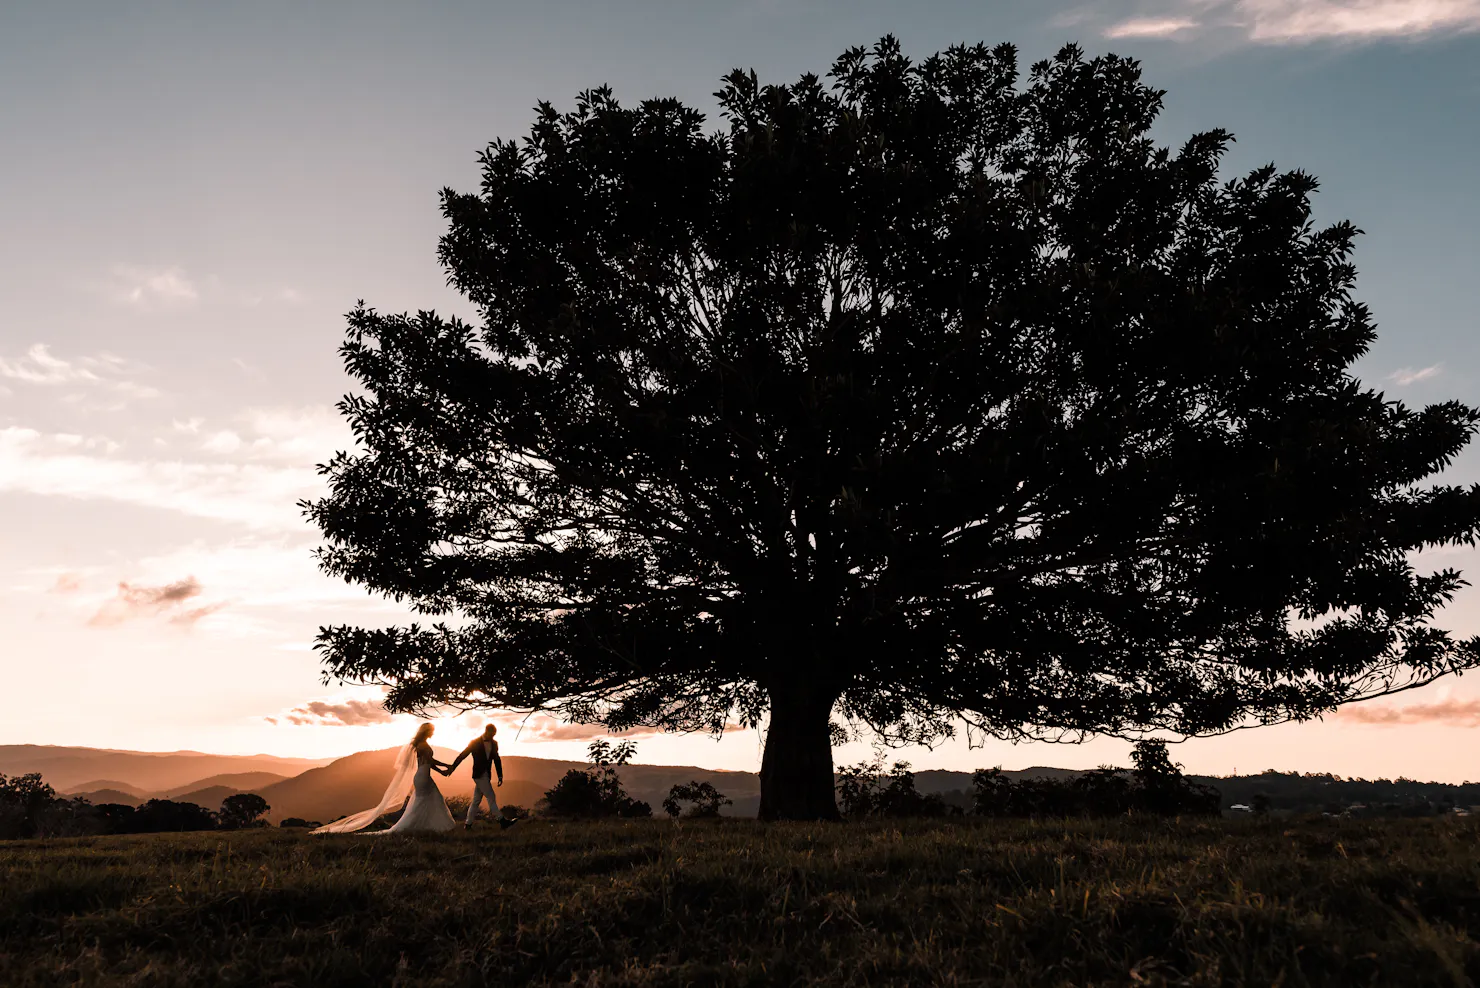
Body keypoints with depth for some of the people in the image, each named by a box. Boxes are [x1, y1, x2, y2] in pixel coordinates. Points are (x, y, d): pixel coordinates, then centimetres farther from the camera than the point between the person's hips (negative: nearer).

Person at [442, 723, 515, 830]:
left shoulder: (494, 744, 9)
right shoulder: (474, 742, -6)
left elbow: (497, 760, 13)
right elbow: (462, 756, -2)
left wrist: (500, 776, 9)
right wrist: (452, 768, -2)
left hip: (486, 775, 6)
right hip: (479, 775, -6)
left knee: (476, 800, 9)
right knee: (491, 798, -10)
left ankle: (468, 824, 16)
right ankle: (502, 822, -12)